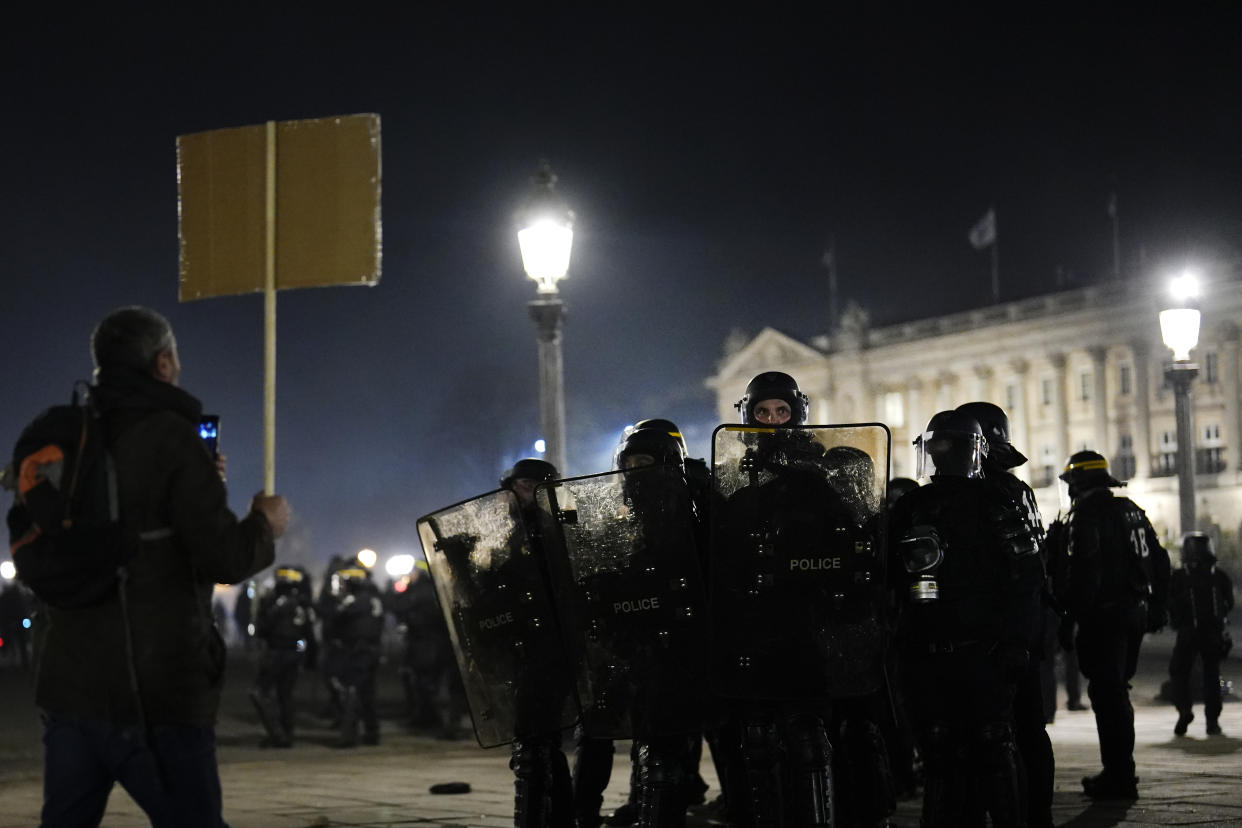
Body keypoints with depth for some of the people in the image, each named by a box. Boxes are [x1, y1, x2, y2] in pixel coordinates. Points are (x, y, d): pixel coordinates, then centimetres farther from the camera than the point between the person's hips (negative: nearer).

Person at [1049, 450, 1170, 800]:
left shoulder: (1085, 515, -11)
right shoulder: (1132, 510, 16)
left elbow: (1082, 571, -20)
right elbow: (1159, 560, 19)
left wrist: (1071, 617, -17)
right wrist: (1157, 607, 22)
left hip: (1102, 617, -9)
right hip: (1135, 613, 9)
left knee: (1107, 694, -6)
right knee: (1117, 691, 17)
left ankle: (1119, 777, -6)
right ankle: (1120, 771, 22)